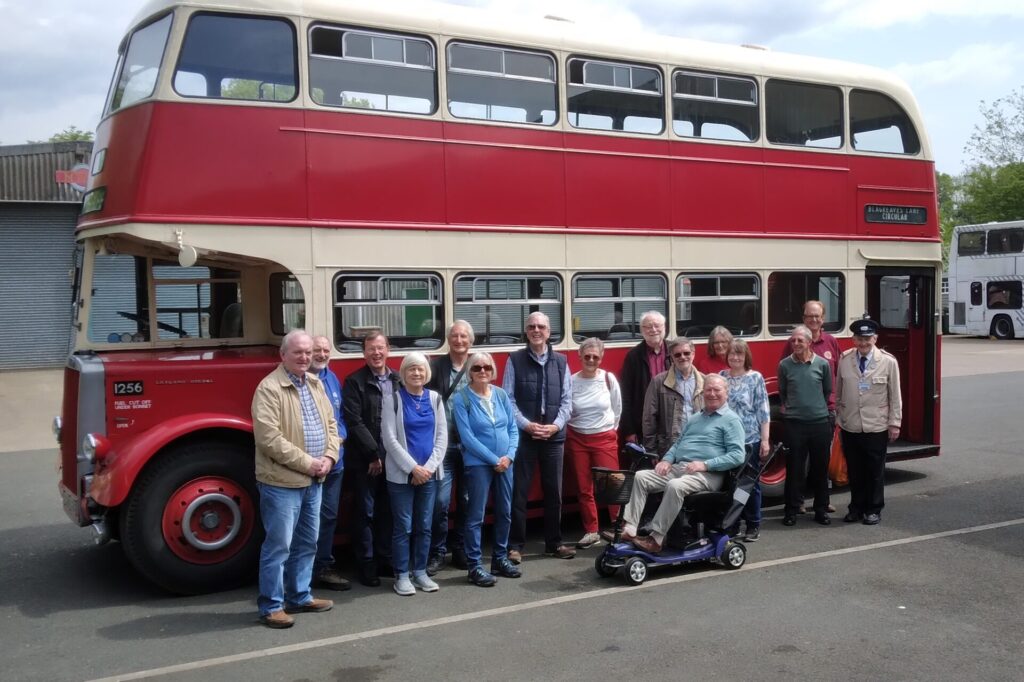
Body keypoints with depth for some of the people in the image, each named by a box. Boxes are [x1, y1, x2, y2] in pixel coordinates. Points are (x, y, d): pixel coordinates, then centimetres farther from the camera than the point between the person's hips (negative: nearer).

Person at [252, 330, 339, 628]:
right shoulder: (269, 388, -15)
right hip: (282, 481, -8)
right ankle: (271, 606, 10)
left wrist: (329, 457, -3)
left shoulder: (315, 384, 11)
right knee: (278, 545, -2)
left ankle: (300, 597, 30)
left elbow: (330, 424, 15)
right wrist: (307, 462, -19)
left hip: (312, 481, 8)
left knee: (307, 542, 17)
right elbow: (269, 438, -22)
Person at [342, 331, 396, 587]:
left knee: (388, 511, 11)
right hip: (366, 460, -4)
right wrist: (373, 454, -12)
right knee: (366, 512, 4)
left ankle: (385, 559, 22)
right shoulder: (354, 382, -4)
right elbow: (354, 422, -10)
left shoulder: (398, 380, 9)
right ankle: (366, 565, 12)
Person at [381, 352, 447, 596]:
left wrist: (429, 466, -8)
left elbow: (442, 436, 5)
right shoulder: (392, 399, -3)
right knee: (403, 526, 1)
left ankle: (420, 572, 19)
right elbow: (389, 438, -9)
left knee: (424, 525, 9)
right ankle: (402, 575, 10)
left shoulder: (435, 398, 8)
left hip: (429, 473, 3)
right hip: (401, 473, -3)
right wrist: (413, 468, -14)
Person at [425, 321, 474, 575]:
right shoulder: (436, 366, 0)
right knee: (440, 501, -3)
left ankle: (461, 550, 23)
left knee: (466, 501, 10)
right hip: (443, 445, -2)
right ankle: (437, 553, 11)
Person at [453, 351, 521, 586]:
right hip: (478, 464, -5)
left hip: (505, 463, 5)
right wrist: (494, 459, -15)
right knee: (476, 516, -2)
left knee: (505, 512, 12)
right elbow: (467, 436, -14)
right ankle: (474, 566, 7)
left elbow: (513, 428, 6)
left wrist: (509, 456, -9)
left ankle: (500, 559, 26)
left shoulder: (502, 395, 5)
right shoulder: (461, 398, -9)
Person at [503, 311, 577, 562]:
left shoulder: (560, 361, 9)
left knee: (554, 492, 9)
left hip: (554, 436, 3)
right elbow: (508, 398, -4)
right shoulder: (515, 360, 1)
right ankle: (515, 545, 9)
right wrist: (526, 425, -15)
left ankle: (554, 543, 21)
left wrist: (556, 425, -9)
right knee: (519, 492, 1)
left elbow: (567, 399, 6)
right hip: (523, 435, -2)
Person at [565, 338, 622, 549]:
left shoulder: (609, 378, -5)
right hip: (577, 439, 1)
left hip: (604, 438, -1)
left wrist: (610, 430, 9)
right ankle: (591, 532, 16)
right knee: (584, 488, 7)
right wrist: (570, 433, 4)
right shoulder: (571, 381, -6)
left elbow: (617, 409, 6)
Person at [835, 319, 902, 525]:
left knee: (875, 471, 7)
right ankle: (856, 507, 23)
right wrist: (839, 418, 8)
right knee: (854, 470, 10)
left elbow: (895, 396, -1)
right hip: (850, 427, 2)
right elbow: (838, 393, 7)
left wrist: (894, 423, -2)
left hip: (877, 428, -2)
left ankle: (874, 509, 21)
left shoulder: (888, 362, -4)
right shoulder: (844, 360, 1)